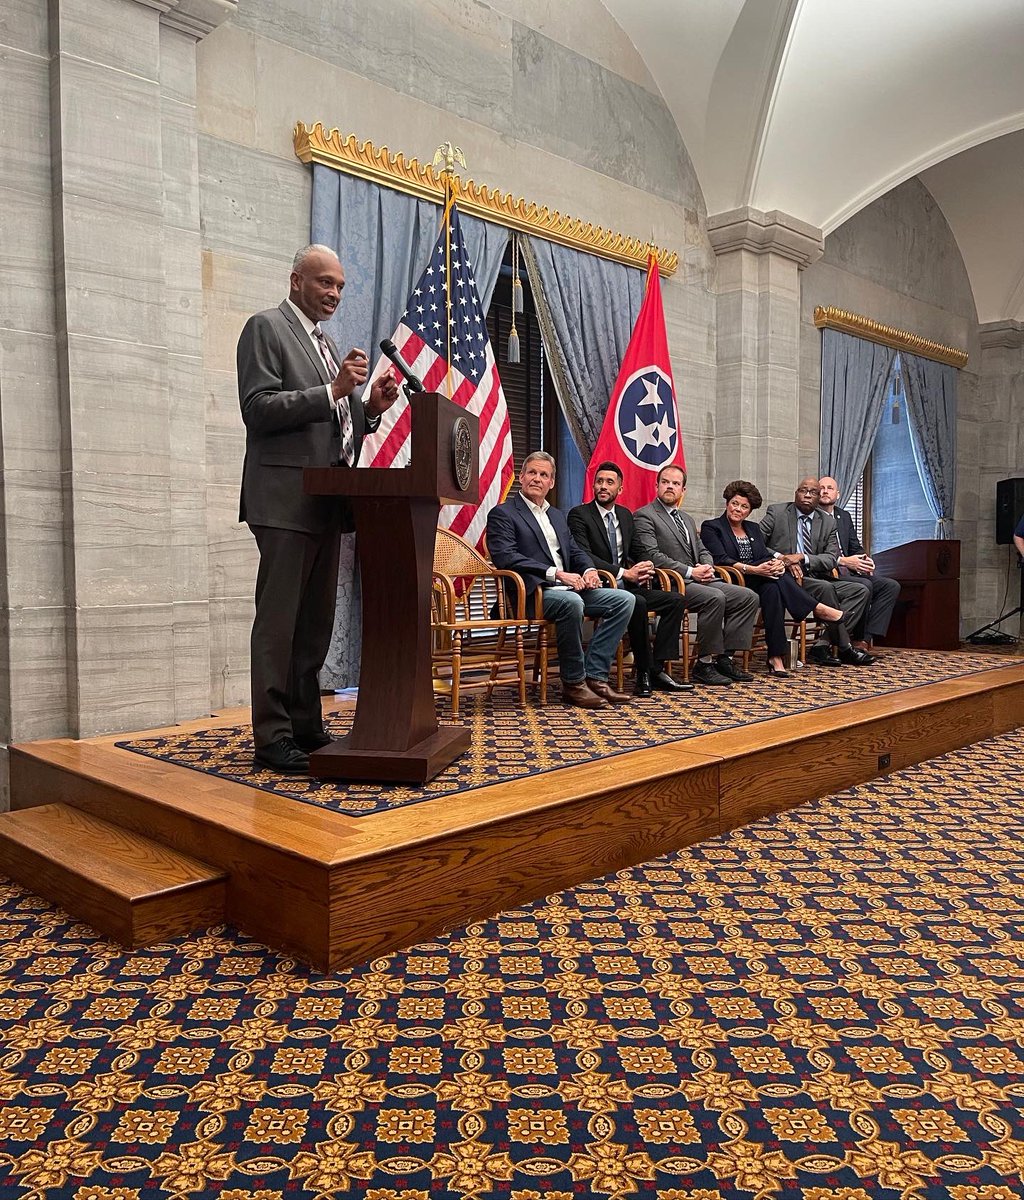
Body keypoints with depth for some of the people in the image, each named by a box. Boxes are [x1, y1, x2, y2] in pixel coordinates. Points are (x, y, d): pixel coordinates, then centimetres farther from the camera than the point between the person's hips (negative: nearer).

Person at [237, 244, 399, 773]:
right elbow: (258, 409, -12)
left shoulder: (325, 344, 24)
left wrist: (371, 407, 5)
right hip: (287, 500, -8)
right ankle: (272, 738, -1)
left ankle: (306, 725, 18)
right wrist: (333, 391, -17)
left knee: (316, 623, 10)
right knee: (279, 622, -7)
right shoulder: (266, 328, 0)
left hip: (325, 503, 8)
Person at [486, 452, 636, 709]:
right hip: (531, 594, -8)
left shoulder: (557, 516, 25)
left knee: (624, 599, -10)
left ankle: (595, 676, -13)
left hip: (569, 588, 8)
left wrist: (589, 569, -2)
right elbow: (505, 557, -14)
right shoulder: (502, 513, 0)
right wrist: (556, 574, -20)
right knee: (572, 602, -37)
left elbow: (575, 551, 24)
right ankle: (573, 684, -20)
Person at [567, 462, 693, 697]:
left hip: (626, 586, 8)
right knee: (638, 604, -34)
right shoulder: (579, 515, -4)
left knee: (676, 600, -9)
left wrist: (642, 568, -2)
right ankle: (644, 672, -20)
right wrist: (625, 573, -21)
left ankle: (657, 669, -12)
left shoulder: (625, 515, 18)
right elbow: (584, 557, -16)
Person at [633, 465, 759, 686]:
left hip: (699, 579, 8)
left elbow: (702, 551, 26)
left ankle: (724, 657, -8)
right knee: (715, 598, -32)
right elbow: (652, 556, -13)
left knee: (748, 597, -8)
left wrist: (707, 567, 1)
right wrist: (690, 572, -17)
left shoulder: (687, 519, 26)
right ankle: (705, 664, -20)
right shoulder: (644, 516, -1)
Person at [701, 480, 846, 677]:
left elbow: (766, 556, 11)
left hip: (759, 584, 5)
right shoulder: (711, 527, 5)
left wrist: (778, 562, -15)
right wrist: (752, 569, -24)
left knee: (773, 588, -32)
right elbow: (720, 560, -11)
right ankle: (818, 608, -27)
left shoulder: (753, 528, 25)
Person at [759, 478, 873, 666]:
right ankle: (845, 648, -17)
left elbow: (831, 559, 2)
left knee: (860, 590, -11)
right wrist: (781, 558, -20)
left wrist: (803, 558, -17)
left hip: (817, 578, 6)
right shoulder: (776, 512, 2)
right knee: (825, 587, -31)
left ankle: (823, 645, -20)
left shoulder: (827, 522, 12)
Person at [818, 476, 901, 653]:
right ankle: (857, 638, -16)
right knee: (865, 585, -31)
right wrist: (842, 561, -20)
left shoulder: (845, 517, 22)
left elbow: (856, 547, 21)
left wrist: (866, 559, -4)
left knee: (891, 586, -9)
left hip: (848, 572, 8)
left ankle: (866, 638, -16)